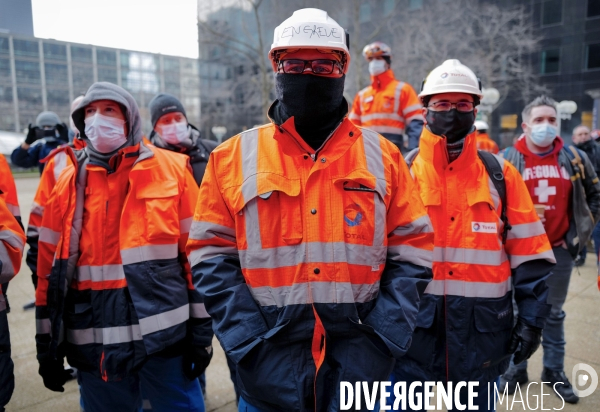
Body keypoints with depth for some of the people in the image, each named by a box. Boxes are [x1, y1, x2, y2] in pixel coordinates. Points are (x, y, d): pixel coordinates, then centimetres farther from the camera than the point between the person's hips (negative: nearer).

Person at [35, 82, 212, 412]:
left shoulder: (172, 168, -1)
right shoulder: (67, 181, 7)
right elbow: (50, 265, 9)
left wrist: (200, 330, -3)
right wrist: (47, 344, 9)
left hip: (164, 333, -2)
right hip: (93, 341, 3)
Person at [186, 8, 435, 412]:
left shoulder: (383, 156, 2)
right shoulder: (234, 157, 0)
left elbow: (411, 254, 2)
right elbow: (213, 258, -2)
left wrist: (380, 342, -7)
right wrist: (251, 348, -9)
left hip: (360, 365, 1)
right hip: (268, 369, 0)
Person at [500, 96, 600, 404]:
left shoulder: (575, 158, 2)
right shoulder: (509, 160, -6)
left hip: (560, 249, 2)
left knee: (554, 313, 14)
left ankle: (554, 371, 29)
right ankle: (517, 367, 24)